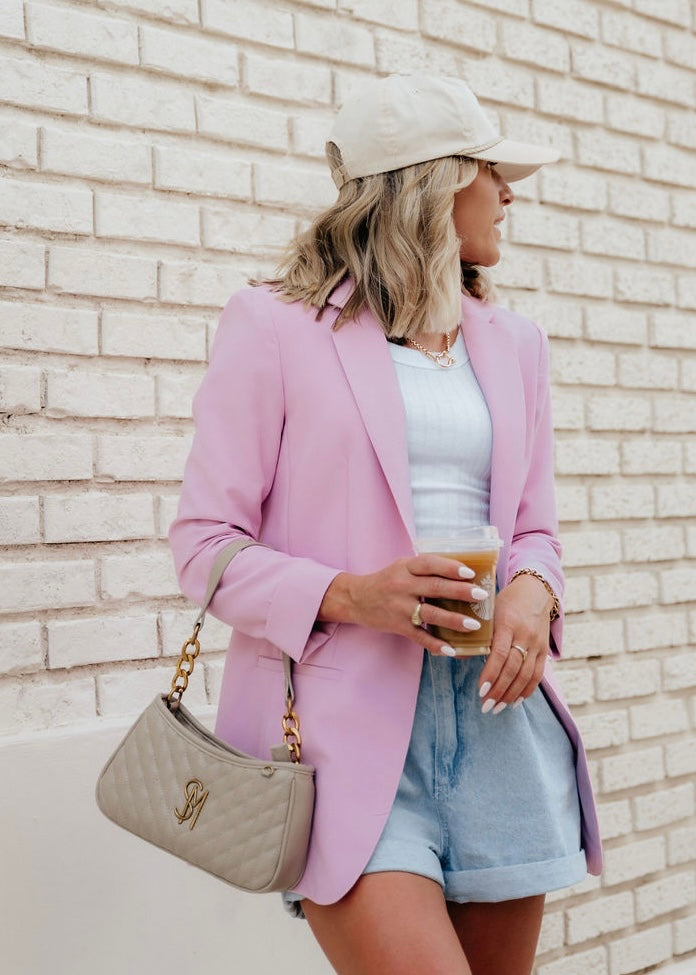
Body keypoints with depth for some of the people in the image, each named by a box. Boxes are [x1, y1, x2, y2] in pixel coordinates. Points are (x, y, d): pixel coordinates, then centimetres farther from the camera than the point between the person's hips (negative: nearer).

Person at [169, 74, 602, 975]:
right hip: (348, 719, -5)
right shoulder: (274, 325, -2)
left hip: (495, 707, 6)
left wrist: (532, 592, -6)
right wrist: (347, 596, -19)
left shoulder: (512, 342, 15)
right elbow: (205, 543, -3)